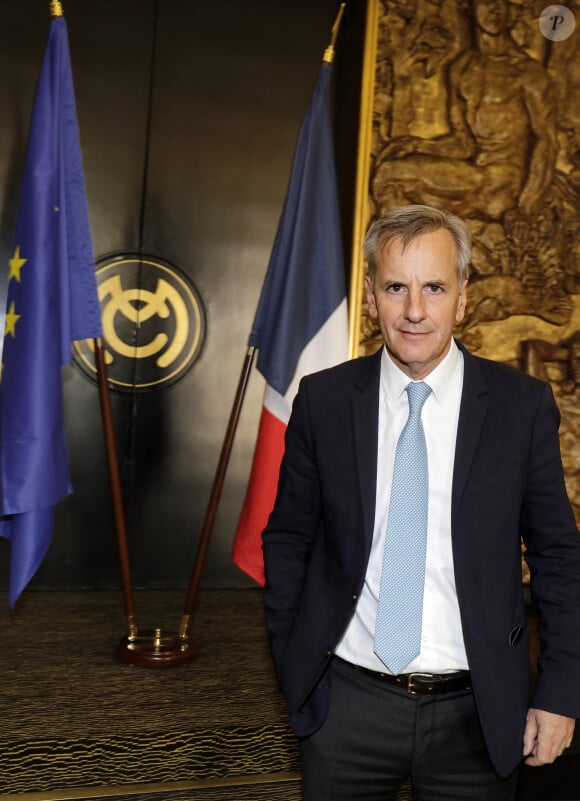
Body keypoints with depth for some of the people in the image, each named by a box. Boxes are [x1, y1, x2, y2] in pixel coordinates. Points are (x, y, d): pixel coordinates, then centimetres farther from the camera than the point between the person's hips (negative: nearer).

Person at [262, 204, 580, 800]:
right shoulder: (323, 400, -5)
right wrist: (292, 663, 3)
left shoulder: (523, 405, -6)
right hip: (347, 704, 1)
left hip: (478, 714, 0)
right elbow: (287, 539, 3)